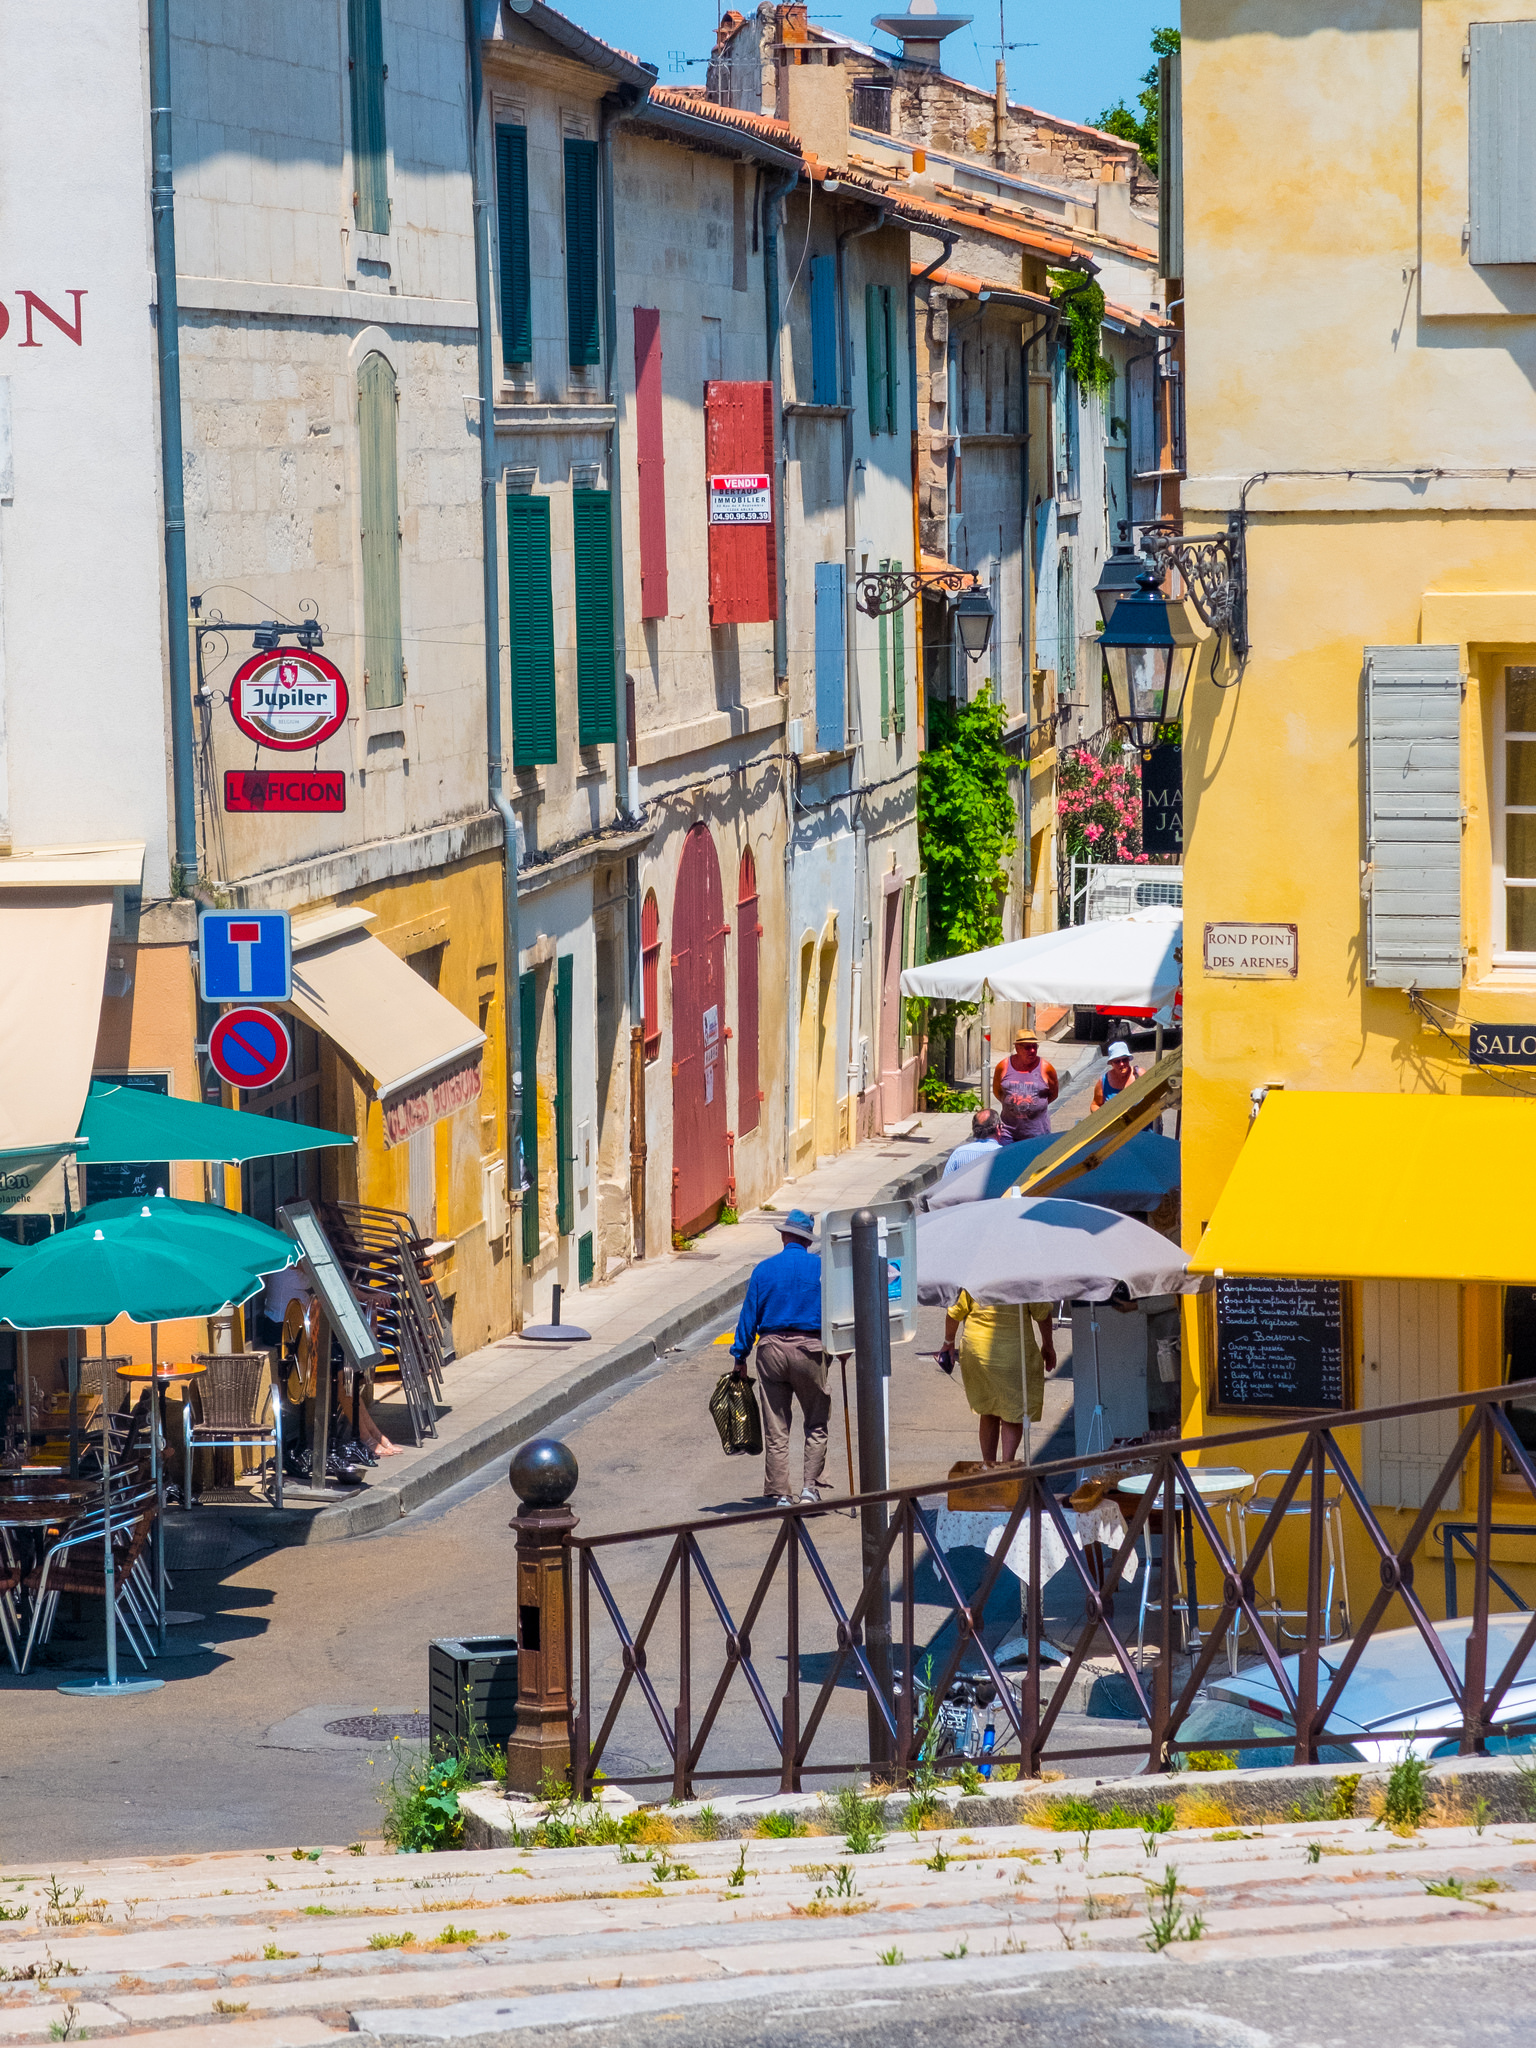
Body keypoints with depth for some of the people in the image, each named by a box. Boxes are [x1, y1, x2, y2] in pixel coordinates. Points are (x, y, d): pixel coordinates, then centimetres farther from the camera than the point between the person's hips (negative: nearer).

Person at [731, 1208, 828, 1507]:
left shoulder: (764, 1269, 2)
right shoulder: (822, 1267, 0)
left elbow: (749, 1315, 4)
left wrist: (740, 1356, 9)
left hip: (772, 1348, 1)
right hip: (810, 1348, -1)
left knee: (776, 1429, 5)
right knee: (816, 1424, 11)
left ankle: (780, 1494, 4)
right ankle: (809, 1486, 0)